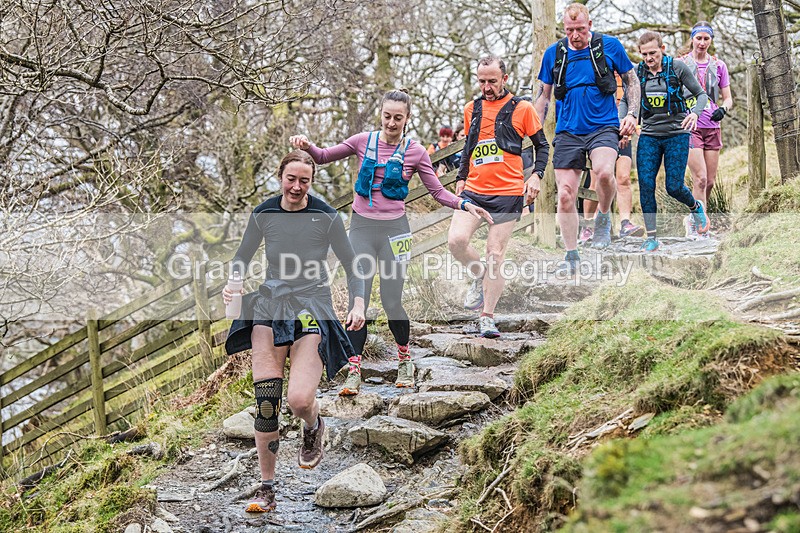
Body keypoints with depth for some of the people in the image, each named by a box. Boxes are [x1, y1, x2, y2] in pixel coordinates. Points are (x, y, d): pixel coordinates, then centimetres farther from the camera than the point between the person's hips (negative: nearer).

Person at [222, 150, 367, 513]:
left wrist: (358, 304, -9)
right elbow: (242, 258, 16)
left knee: (299, 400, -19)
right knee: (265, 402, -5)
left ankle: (314, 427, 21)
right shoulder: (262, 215, 4)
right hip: (270, 307, 2)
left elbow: (350, 264, 5)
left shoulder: (327, 217, -3)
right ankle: (266, 488, 9)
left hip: (312, 309, -2)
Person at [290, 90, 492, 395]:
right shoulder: (364, 141, 3)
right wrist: (307, 146, -10)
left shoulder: (415, 152, 0)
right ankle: (354, 373, 2)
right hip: (362, 227, 1)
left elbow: (438, 192, 5)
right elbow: (324, 157, 10)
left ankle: (404, 359, 25)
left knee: (391, 302, -2)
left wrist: (464, 205, -11)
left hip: (394, 229, -1)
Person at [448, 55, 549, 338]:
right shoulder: (471, 109, 12)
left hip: (508, 192, -3)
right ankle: (479, 276, 15)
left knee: (495, 255, -2)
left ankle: (487, 318, 7)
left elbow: (542, 145, 6)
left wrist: (536, 175, -8)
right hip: (473, 190, 4)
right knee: (456, 240, -16)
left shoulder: (521, 108, 0)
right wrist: (462, 177, 16)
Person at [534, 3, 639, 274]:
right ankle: (572, 256, 12)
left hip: (603, 126, -2)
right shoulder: (553, 53, 4)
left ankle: (603, 217, -1)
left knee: (603, 171, -32)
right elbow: (544, 95, 15)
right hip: (567, 132, 3)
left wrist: (633, 114, -3)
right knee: (565, 195, -2)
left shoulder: (610, 46, -1)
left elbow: (631, 80, 10)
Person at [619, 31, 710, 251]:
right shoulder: (637, 73, 2)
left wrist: (694, 113, -20)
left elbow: (701, 94, 0)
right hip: (649, 136, 3)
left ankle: (696, 207, 30)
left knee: (674, 187, -5)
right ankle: (651, 237, 3)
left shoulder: (677, 68, -6)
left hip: (676, 134, -3)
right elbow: (625, 101, 12)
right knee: (646, 185, -7)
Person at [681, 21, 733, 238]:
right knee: (700, 178, -15)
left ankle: (694, 219, 24)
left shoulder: (718, 65, 10)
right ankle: (700, 225, -10)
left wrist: (723, 109, -9)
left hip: (712, 128, 4)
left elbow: (728, 98, 11)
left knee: (710, 181, 4)